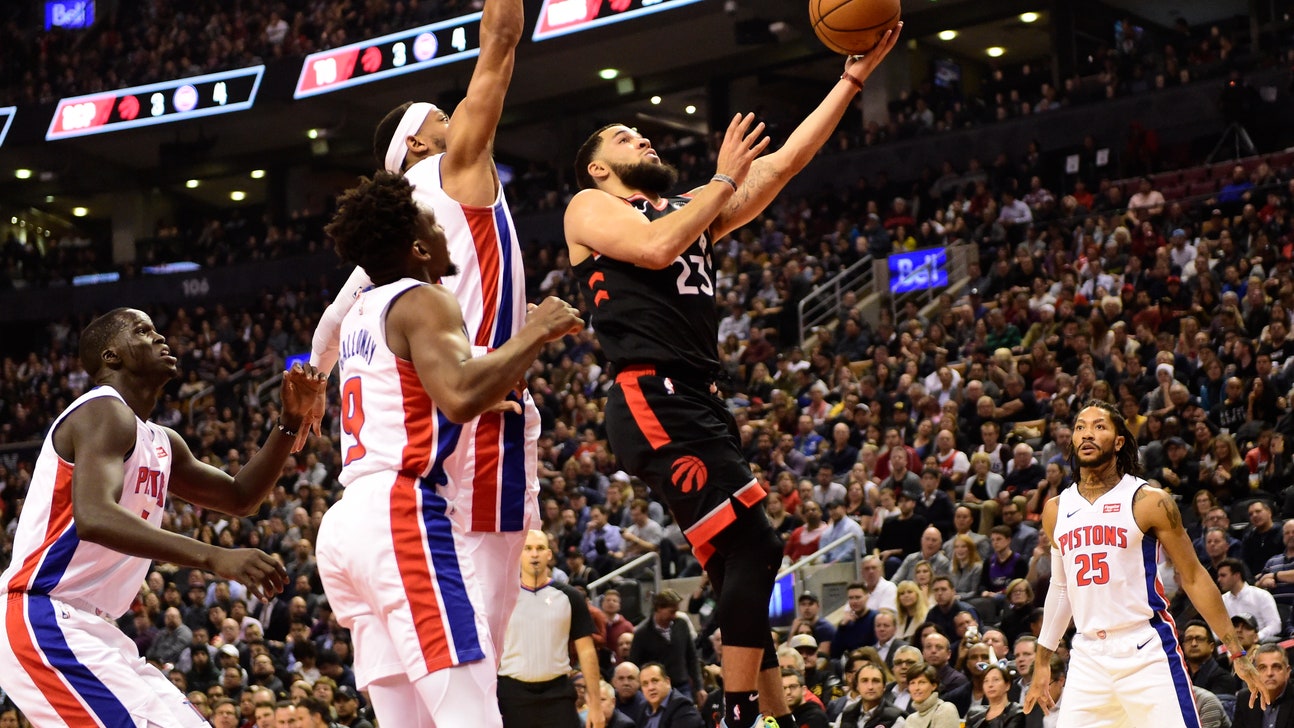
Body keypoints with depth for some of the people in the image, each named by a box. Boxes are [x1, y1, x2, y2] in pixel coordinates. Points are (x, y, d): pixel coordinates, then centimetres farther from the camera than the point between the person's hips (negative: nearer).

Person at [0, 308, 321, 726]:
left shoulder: (161, 444, 18)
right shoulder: (105, 412, -11)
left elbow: (240, 498, 29)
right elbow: (93, 516, -28)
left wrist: (291, 421, 14)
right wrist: (214, 558, -36)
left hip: (91, 629, 10)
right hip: (43, 619, -10)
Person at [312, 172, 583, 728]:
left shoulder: (361, 313, 22)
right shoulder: (422, 301, -6)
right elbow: (460, 397, -23)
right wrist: (534, 334, -12)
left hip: (347, 521, 10)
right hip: (401, 514, -10)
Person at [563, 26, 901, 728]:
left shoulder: (694, 209, 25)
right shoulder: (589, 208, 7)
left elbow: (785, 162, 19)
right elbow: (654, 247, -14)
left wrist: (853, 76, 12)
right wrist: (724, 177, -3)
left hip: (697, 405, 8)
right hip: (653, 400, -8)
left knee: (741, 563, 9)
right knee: (752, 546, -16)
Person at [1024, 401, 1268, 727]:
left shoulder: (1149, 502, -3)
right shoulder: (1056, 510, 10)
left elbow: (1193, 578, -1)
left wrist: (1237, 652, -4)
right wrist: (1042, 663, 20)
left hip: (1146, 651, -4)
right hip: (1087, 656, 4)